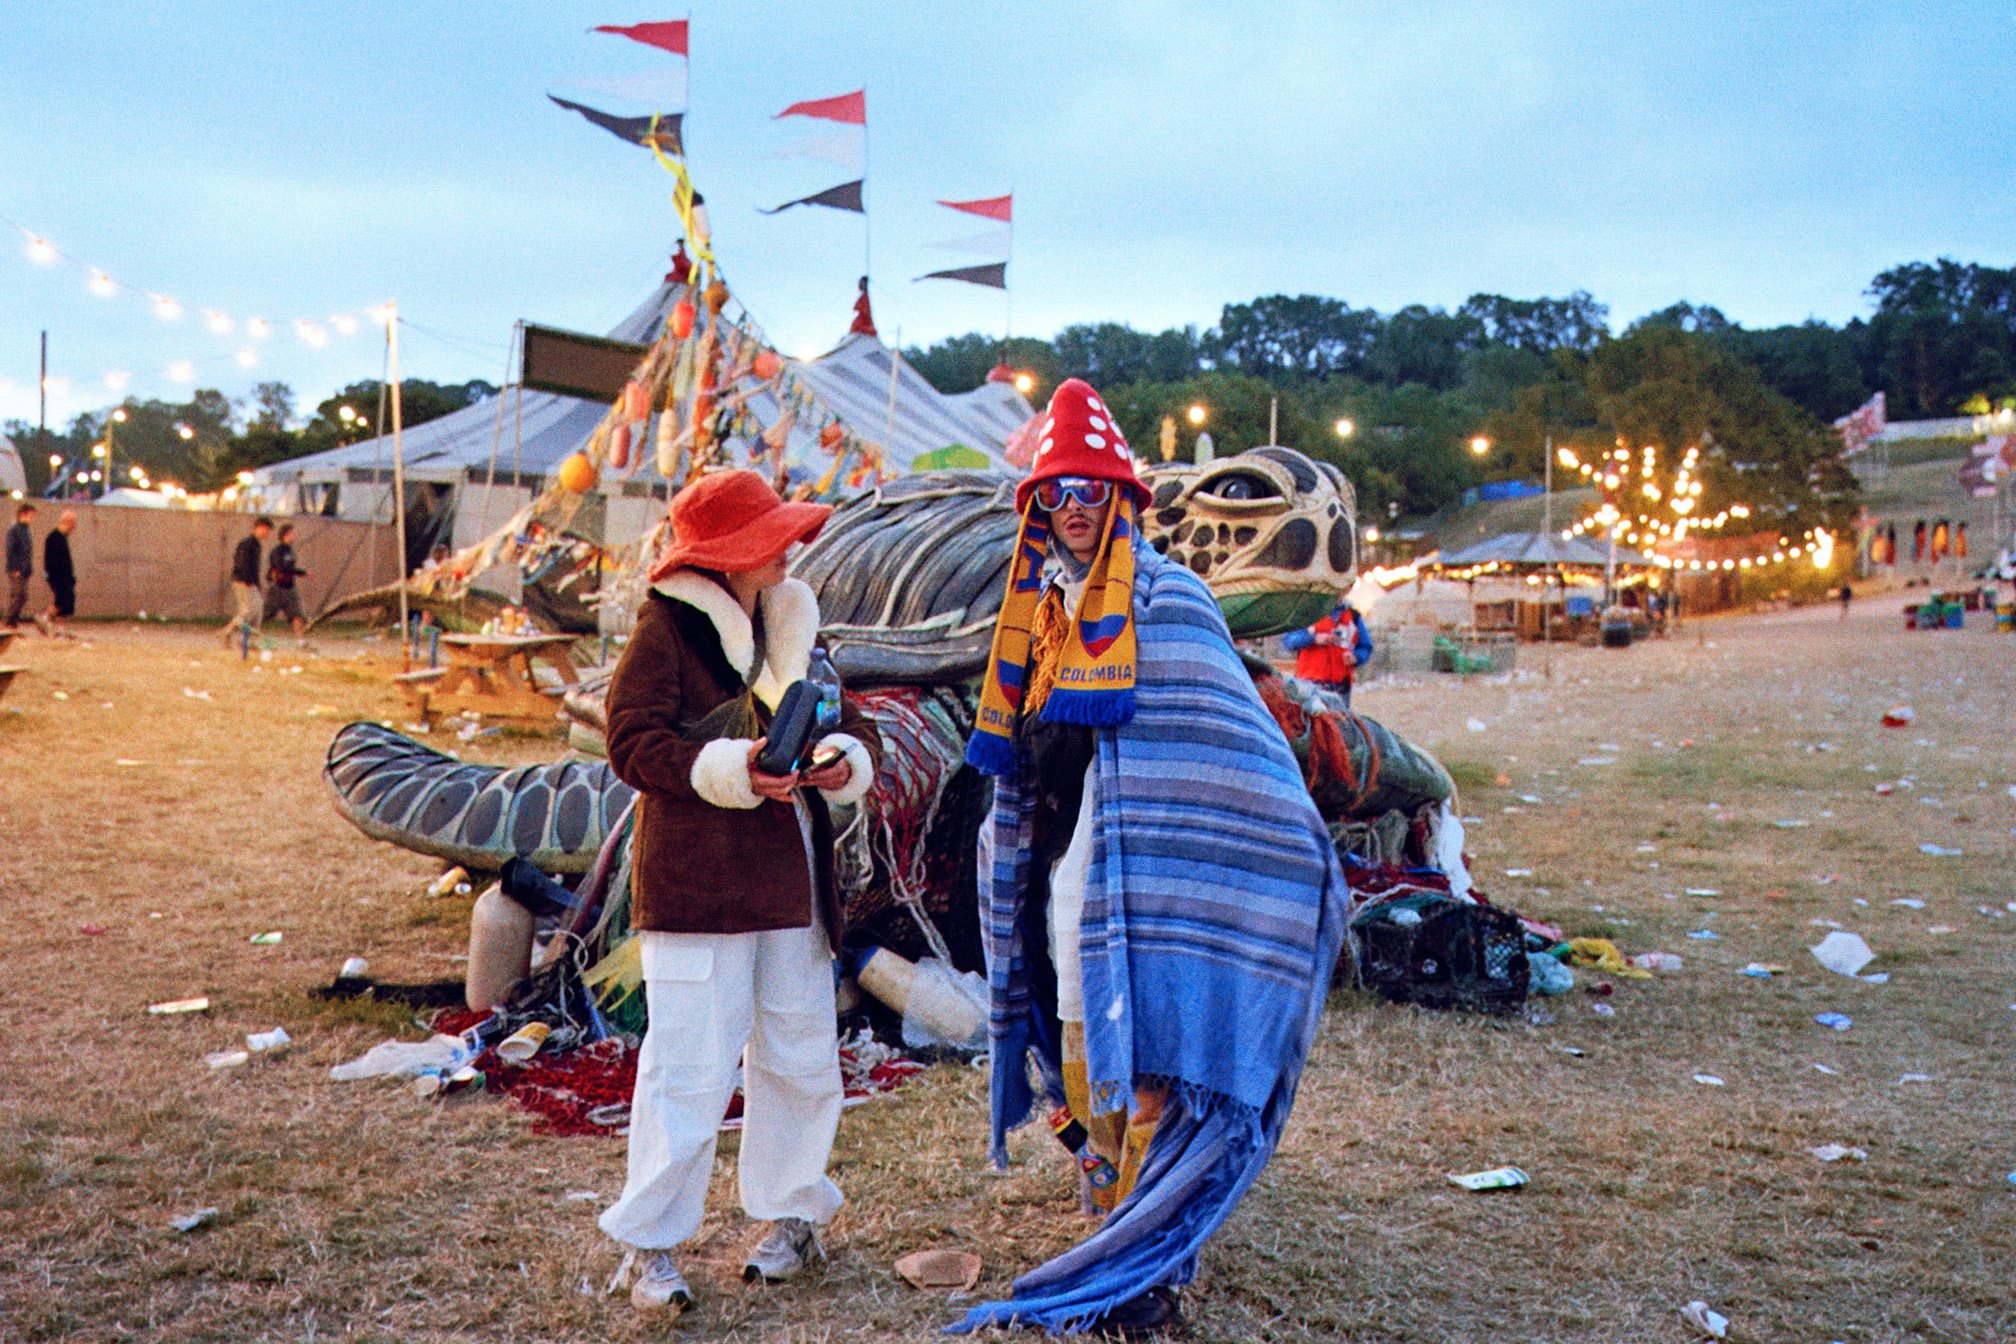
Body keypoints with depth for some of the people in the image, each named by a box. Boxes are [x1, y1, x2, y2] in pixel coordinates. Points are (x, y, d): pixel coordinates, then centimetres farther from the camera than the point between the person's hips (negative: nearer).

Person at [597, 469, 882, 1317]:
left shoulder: (792, 623, 12)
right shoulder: (666, 629, -7)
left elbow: (850, 724, 13)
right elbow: (634, 743, -14)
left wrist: (846, 759, -10)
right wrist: (733, 770, -27)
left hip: (791, 881, 7)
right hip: (695, 885, -6)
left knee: (799, 1057, 14)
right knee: (689, 1067, -4)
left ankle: (791, 1217, 31)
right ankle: (655, 1246, 11)